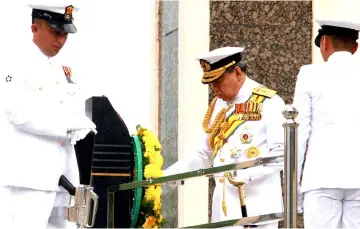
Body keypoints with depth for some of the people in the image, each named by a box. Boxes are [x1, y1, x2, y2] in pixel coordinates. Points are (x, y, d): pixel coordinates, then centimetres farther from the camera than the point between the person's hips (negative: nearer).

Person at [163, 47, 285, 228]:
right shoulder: (217, 106, 16)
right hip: (223, 207, 6)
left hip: (256, 207, -6)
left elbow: (281, 154, -12)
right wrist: (163, 176, 10)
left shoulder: (268, 103, -5)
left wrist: (246, 173, -24)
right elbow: (204, 156, 20)